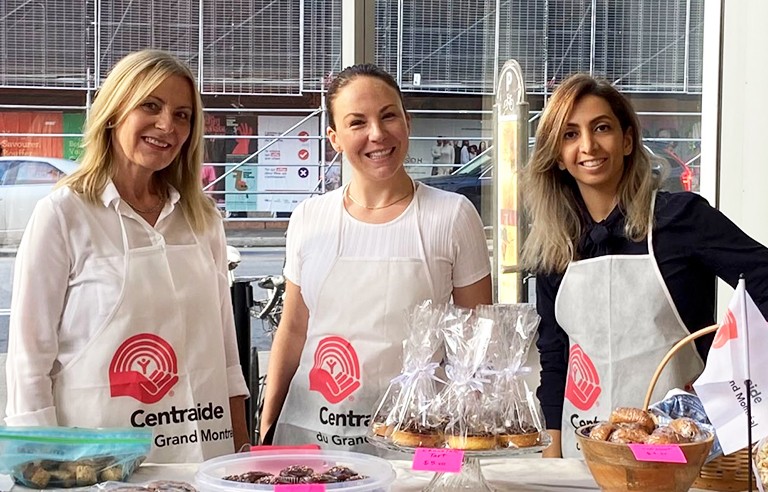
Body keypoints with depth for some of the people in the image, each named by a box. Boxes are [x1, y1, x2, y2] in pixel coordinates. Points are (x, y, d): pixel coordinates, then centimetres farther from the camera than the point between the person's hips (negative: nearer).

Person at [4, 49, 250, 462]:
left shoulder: (203, 219, 6)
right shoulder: (62, 214, -7)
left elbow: (225, 346, 11)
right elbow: (29, 356, -7)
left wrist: (242, 451, 7)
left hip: (203, 448, 4)